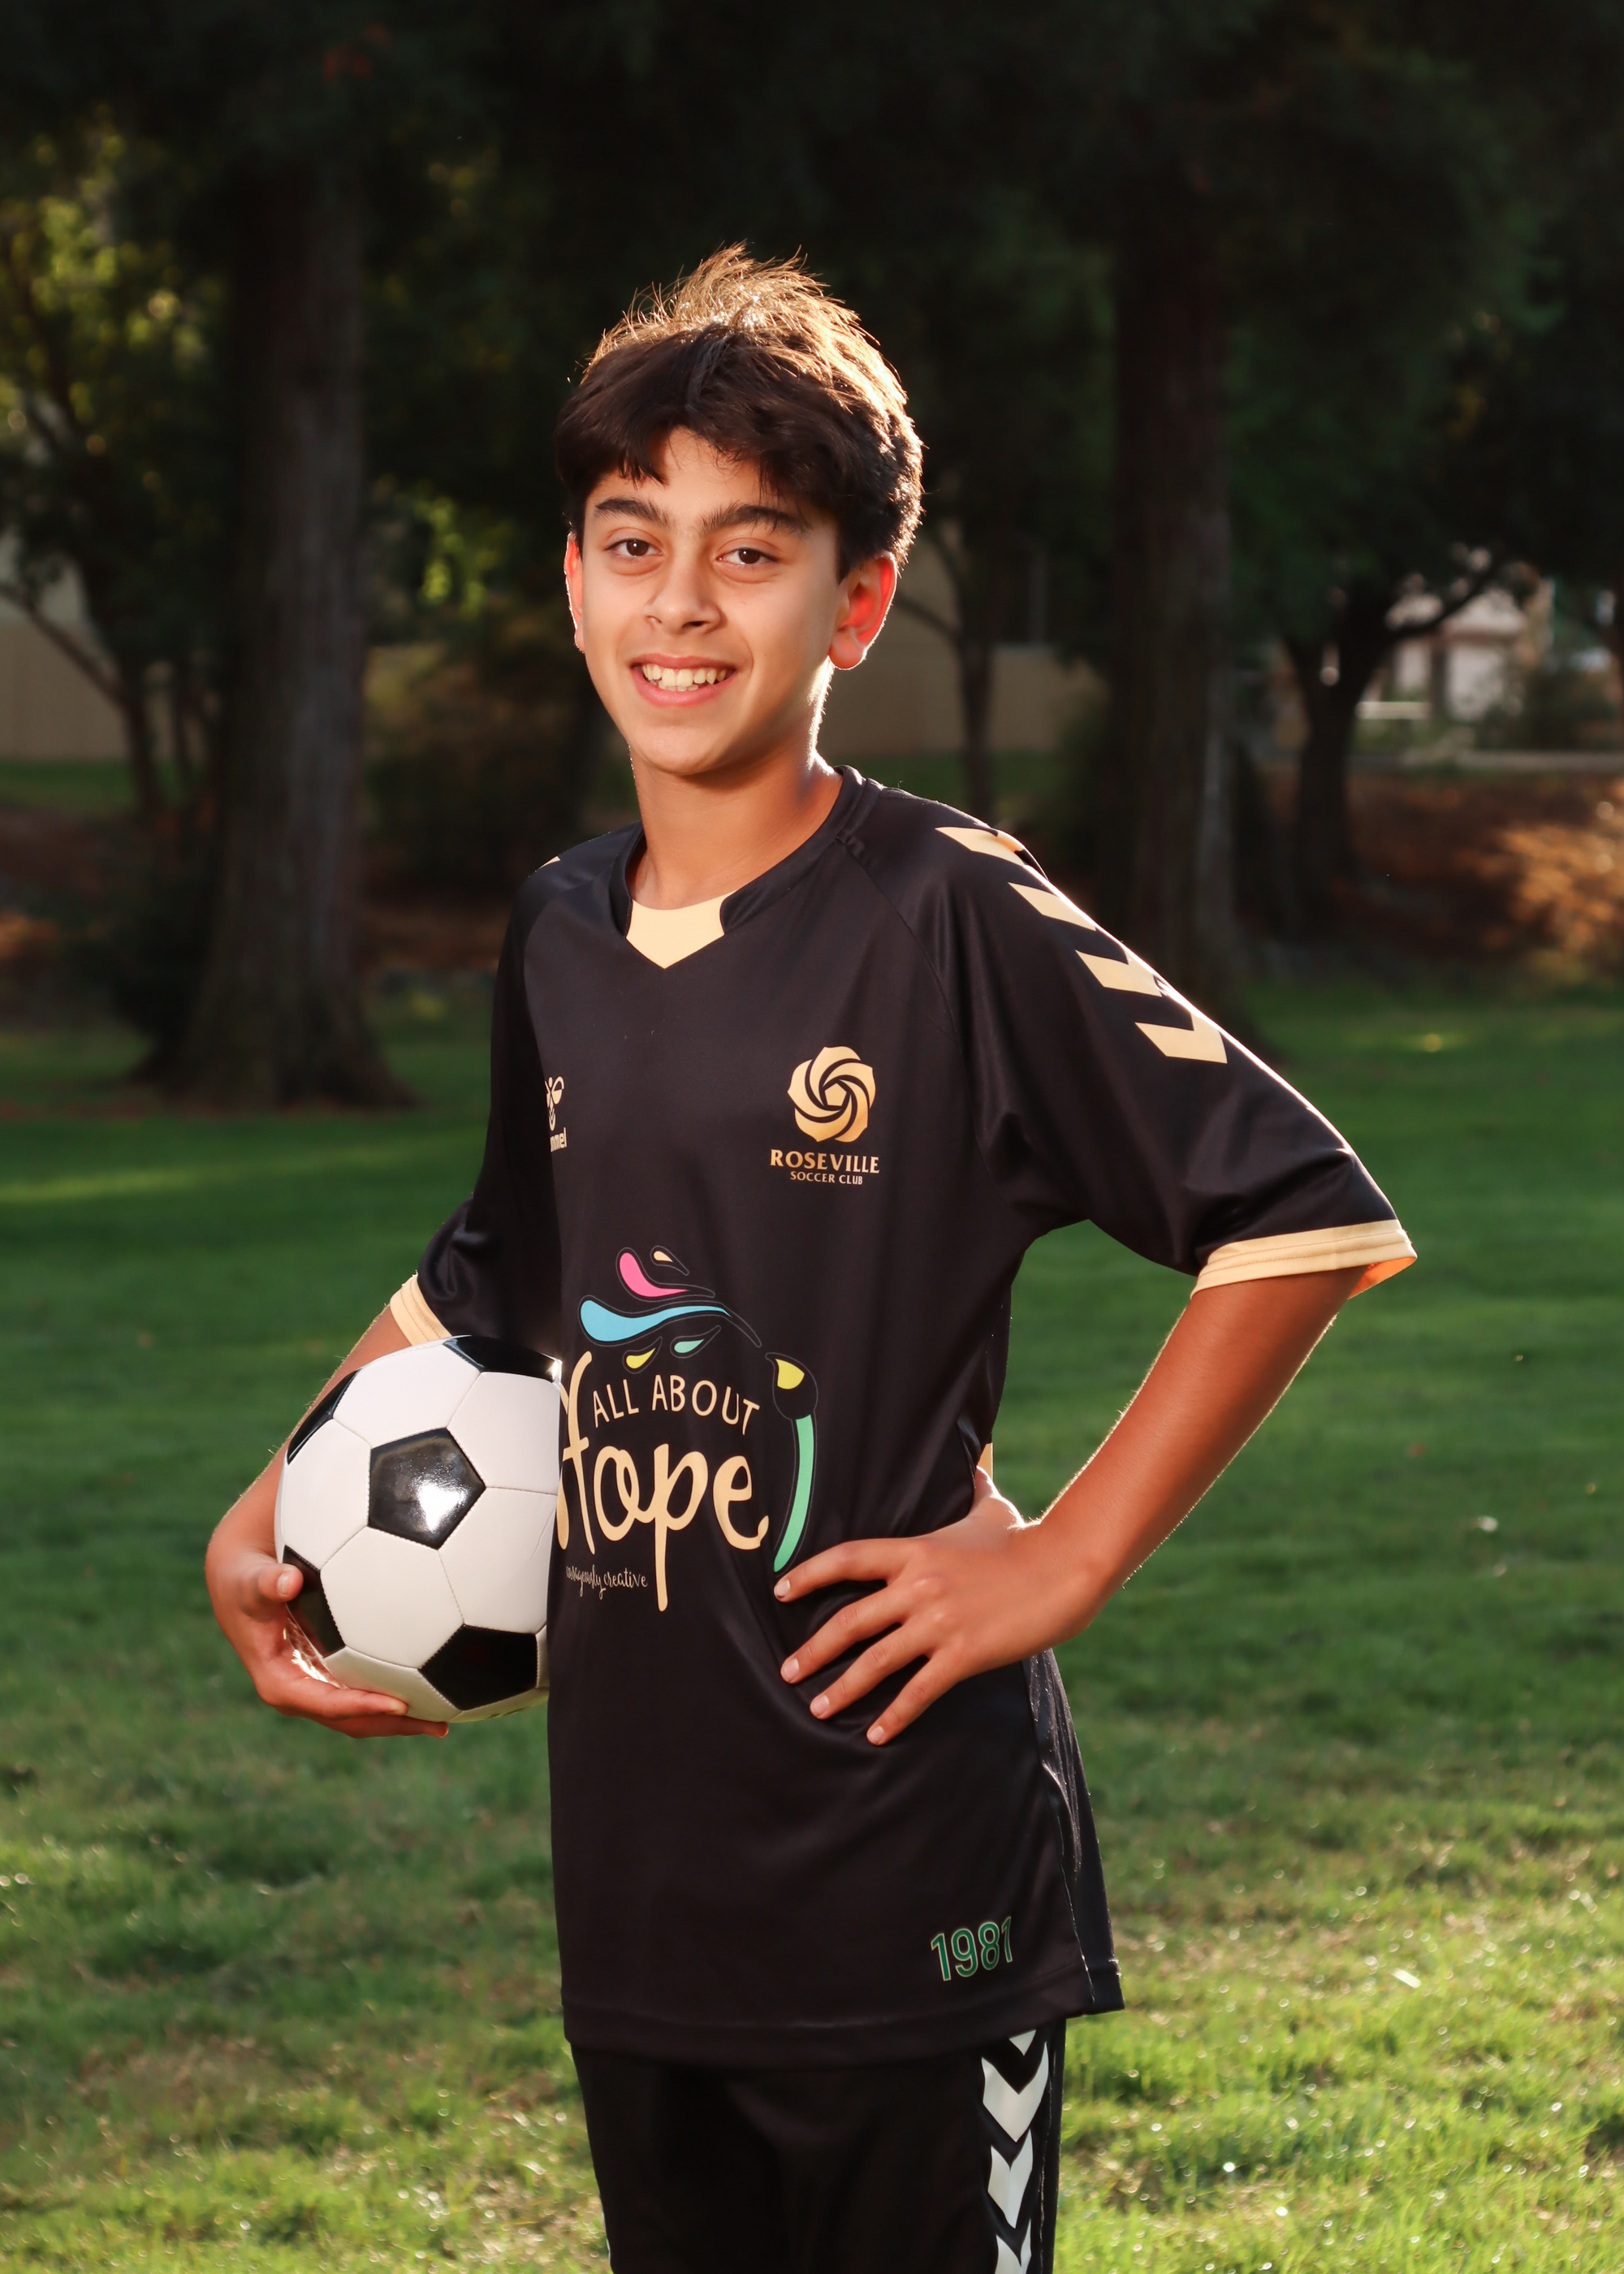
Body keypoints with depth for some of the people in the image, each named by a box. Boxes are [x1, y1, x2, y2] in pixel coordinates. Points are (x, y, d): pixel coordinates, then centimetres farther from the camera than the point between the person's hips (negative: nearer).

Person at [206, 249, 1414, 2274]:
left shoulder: (953, 919, -11)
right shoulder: (557, 939, 9)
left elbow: (1306, 1218, -12)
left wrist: (1061, 1562, -13)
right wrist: (266, 1521, 17)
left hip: (909, 1886, -6)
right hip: (634, 1868, 6)